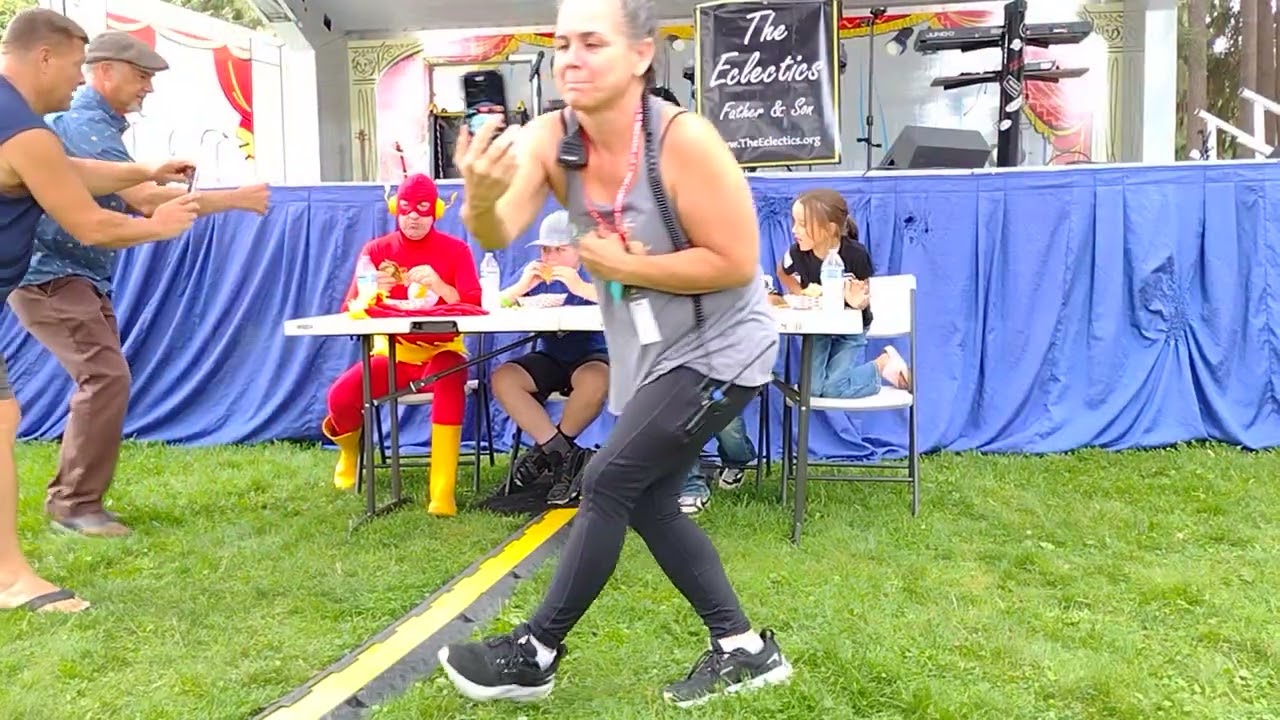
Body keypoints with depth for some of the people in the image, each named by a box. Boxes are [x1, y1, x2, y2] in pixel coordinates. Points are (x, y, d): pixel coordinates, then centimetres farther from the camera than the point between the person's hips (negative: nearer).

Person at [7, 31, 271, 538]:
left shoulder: (95, 124, 15)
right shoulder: (84, 125, -18)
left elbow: (123, 200, 22)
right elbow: (148, 201, -28)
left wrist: (159, 177, 5)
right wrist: (238, 198, -26)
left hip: (77, 276, 11)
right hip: (50, 276, -11)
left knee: (102, 380, 12)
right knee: (106, 378, -16)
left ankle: (70, 497, 20)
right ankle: (75, 504, -8)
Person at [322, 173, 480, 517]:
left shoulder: (455, 249, 0)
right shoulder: (377, 250, 3)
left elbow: (474, 306, -9)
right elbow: (351, 310, -1)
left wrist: (438, 285, -27)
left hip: (440, 350, -2)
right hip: (393, 351, 2)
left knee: (449, 384, -38)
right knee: (341, 395, -23)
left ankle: (442, 492, -35)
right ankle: (350, 452, 17)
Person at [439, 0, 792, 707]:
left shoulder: (683, 139, -26)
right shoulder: (549, 139, -10)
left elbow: (736, 263, -23)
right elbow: (499, 235, -25)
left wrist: (623, 266, -22)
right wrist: (480, 200, -47)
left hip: (716, 350, -7)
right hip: (647, 352, 7)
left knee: (607, 483, -10)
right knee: (646, 503, 10)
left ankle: (534, 653, 7)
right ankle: (744, 648, 24)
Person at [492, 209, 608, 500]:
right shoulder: (536, 277, 6)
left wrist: (580, 287, -32)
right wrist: (522, 286, -20)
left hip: (592, 356, -4)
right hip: (550, 359, 4)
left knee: (595, 381, -38)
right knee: (502, 378, -22)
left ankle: (547, 450, -11)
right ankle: (562, 452, -18)